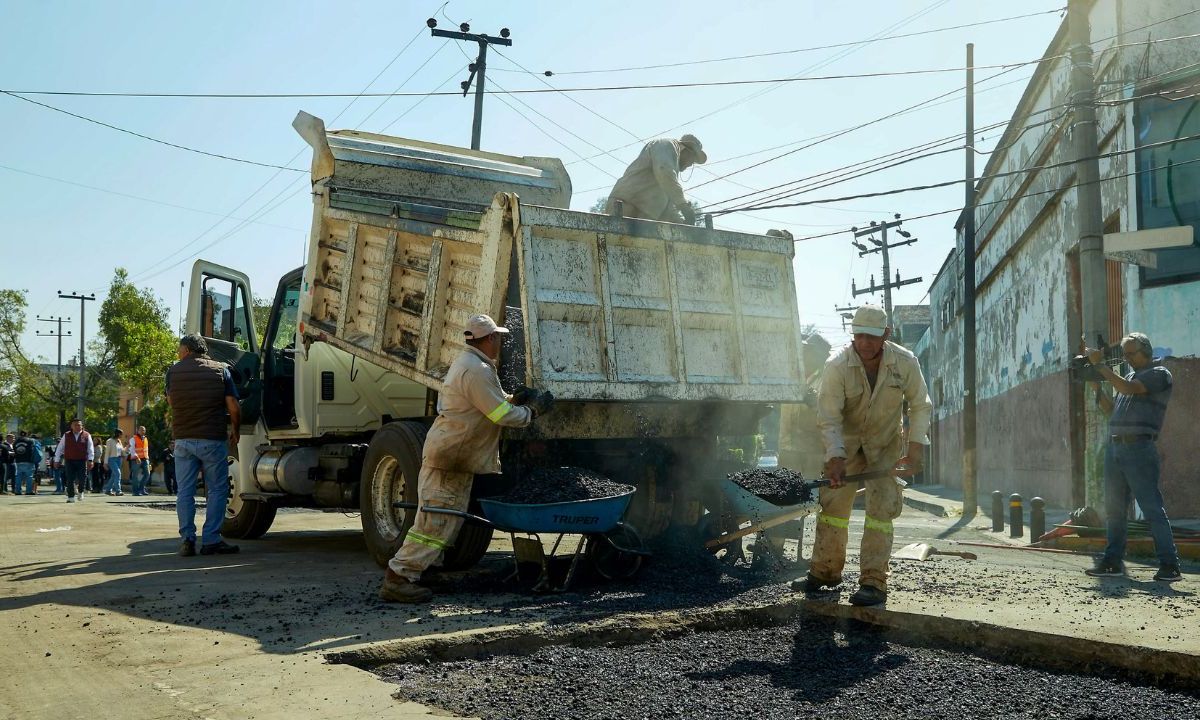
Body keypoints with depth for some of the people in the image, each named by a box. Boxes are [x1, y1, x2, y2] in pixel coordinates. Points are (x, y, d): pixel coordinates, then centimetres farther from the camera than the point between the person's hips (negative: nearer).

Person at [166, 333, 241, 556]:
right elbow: (233, 407, -4)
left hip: (183, 439, 2)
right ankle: (211, 540, 0)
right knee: (216, 491, 4)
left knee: (185, 492, 8)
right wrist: (235, 430, 11)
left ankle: (187, 539, 4)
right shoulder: (220, 370, -1)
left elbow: (171, 402, 18)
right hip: (212, 439, -2)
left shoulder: (173, 371, 4)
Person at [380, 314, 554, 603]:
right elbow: (503, 416, -18)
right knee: (435, 522, -9)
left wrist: (513, 400, 6)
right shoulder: (478, 371, -20)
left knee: (449, 521, 13)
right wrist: (533, 410, -4)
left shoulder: (466, 362, 15)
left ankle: (405, 573, 17)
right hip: (448, 459, -11)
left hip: (457, 459, 11)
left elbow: (490, 405, 21)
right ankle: (398, 578, -7)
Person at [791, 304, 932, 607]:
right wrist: (835, 457, -32)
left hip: (886, 446, 0)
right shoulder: (837, 364, -23)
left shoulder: (905, 362, -18)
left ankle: (873, 582, -7)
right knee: (832, 503, 2)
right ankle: (825, 572, 18)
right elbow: (828, 417, -22)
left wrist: (917, 446, -14)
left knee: (881, 509, -9)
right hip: (846, 443, 0)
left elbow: (920, 406, -5)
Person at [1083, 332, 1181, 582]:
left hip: (1138, 449, -8)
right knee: (1114, 509, 9)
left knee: (1152, 507, -9)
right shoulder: (1129, 376, 22)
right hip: (1114, 447, 8)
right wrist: (1097, 387, 11)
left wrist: (1100, 365, -11)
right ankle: (1112, 562, 14)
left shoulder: (1159, 374, -1)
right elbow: (1111, 411, 23)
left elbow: (1128, 388, -16)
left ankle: (1169, 565, -6)